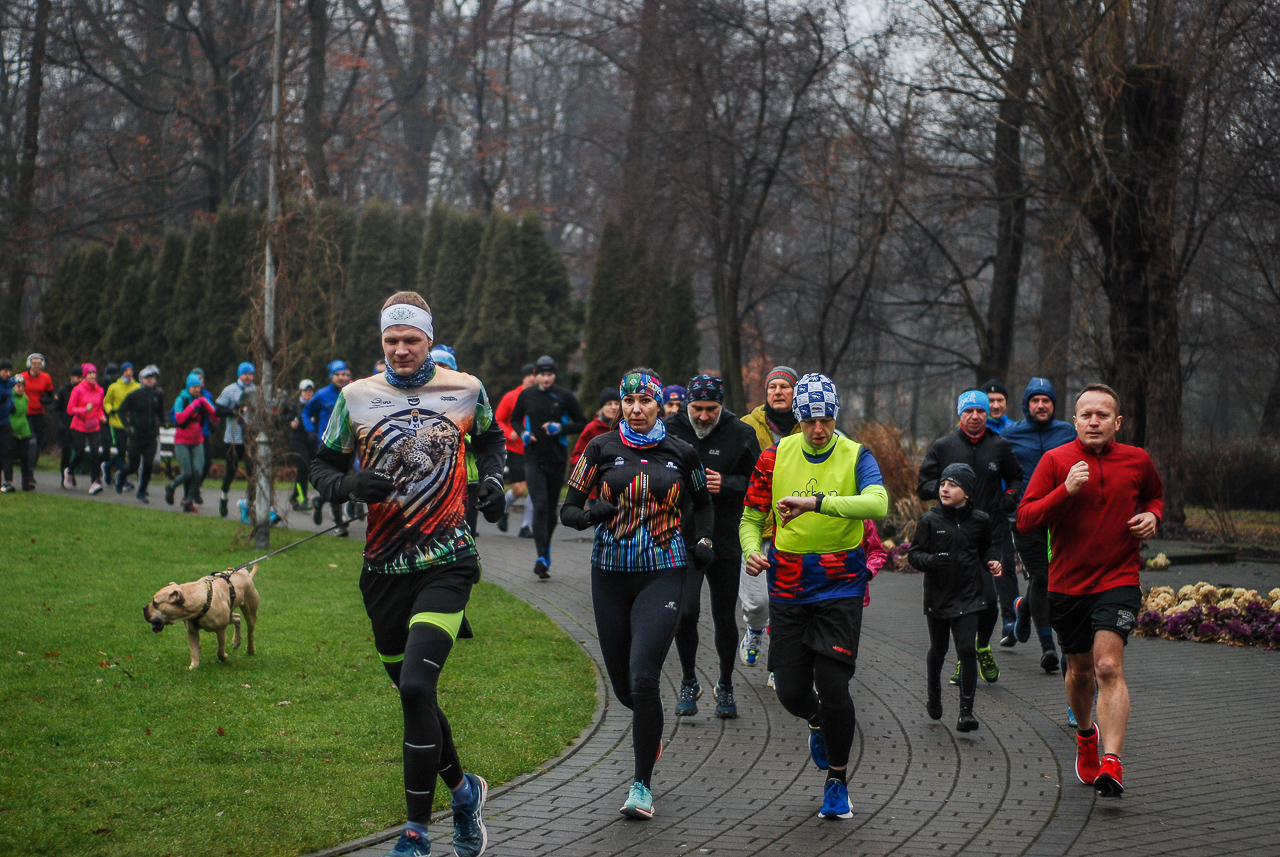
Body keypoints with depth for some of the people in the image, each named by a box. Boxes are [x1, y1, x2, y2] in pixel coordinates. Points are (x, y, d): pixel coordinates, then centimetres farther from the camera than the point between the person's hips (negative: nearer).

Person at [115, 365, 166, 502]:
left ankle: (142, 493, 7)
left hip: (151, 437, 2)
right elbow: (122, 410, 2)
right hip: (136, 436, -2)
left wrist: (162, 422, 4)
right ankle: (121, 475, 37)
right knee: (133, 466, 2)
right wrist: (127, 425, -7)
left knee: (148, 465, -6)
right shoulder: (135, 395, -6)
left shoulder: (158, 395, 3)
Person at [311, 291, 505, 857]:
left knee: (416, 687, -18)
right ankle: (463, 790, 37)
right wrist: (350, 485, -13)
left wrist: (492, 480, 3)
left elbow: (489, 439, 23)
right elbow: (322, 467, 9)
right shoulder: (356, 397, 3)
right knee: (412, 694, 12)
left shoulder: (467, 390, 3)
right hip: (385, 567, 3)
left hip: (447, 562, -3)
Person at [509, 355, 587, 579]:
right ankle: (542, 558, -21)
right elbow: (515, 419, 19)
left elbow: (582, 424, 4)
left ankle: (546, 549, 33)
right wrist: (523, 433, -2)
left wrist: (561, 428, -13)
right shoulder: (526, 395, 3)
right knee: (540, 505, -16)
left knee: (551, 509, 10)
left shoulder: (564, 397, -1)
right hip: (534, 459, -1)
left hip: (557, 459, 1)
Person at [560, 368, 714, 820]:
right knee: (622, 685, 8)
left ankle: (642, 784, -4)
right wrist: (592, 514, -20)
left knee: (643, 680, -16)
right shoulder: (602, 448, 1)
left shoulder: (681, 453, 3)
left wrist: (705, 540, 4)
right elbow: (568, 509, 1)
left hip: (662, 574, -2)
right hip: (610, 574, 2)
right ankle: (649, 731, 45)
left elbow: (702, 501, 21)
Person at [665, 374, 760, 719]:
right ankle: (689, 683, 7)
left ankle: (725, 686, 28)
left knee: (725, 618, 8)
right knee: (686, 611, -15)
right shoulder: (669, 431, 0)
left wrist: (726, 484, -18)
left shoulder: (740, 434, -1)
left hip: (725, 539, 1)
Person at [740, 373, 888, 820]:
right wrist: (752, 551, -15)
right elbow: (752, 518, 8)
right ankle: (817, 723, 41)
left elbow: (877, 503, -27)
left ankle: (837, 781, 13)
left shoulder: (855, 456, -6)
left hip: (840, 585, -2)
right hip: (788, 586, 2)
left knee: (833, 687, -9)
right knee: (791, 691, 3)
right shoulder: (775, 456, 1)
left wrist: (815, 502, -37)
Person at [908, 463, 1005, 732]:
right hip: (938, 596, 0)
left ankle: (966, 711, -7)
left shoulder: (980, 520, 1)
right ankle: (933, 695, 40)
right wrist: (930, 561, -23)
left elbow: (989, 546, 20)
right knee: (938, 649, 13)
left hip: (968, 596, 0)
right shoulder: (930, 520, -4)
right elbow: (914, 554, -3)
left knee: (967, 650, -11)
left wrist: (992, 562, 0)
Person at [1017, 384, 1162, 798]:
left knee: (1109, 666, -18)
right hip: (1067, 582, 1)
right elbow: (1025, 518, -10)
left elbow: (1155, 496, 24)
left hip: (1118, 581, -1)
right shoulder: (1055, 461, -4)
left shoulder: (1137, 461, 3)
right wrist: (1066, 490, -23)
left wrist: (1152, 516, 2)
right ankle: (1085, 734, 45)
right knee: (1080, 670, 15)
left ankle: (1111, 763, -23)